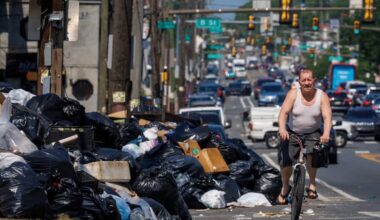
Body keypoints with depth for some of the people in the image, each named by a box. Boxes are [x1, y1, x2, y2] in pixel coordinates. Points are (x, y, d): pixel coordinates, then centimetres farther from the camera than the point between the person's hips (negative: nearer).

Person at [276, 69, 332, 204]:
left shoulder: (322, 96, -10)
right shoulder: (293, 94, -11)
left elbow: (327, 116, -22)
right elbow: (284, 112, -22)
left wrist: (326, 133, -41)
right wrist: (282, 129, -41)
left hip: (313, 133, -1)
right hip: (292, 133, 1)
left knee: (311, 153, -30)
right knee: (285, 162, -11)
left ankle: (312, 184, -9)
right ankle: (285, 187, 19)